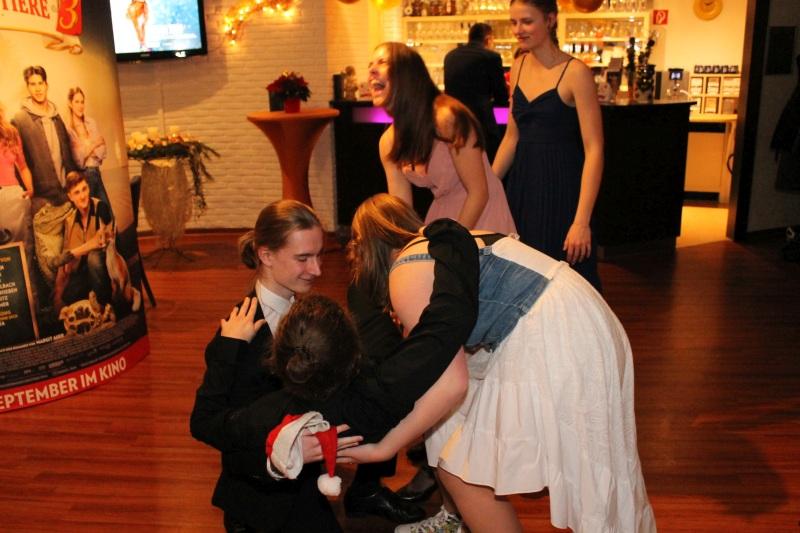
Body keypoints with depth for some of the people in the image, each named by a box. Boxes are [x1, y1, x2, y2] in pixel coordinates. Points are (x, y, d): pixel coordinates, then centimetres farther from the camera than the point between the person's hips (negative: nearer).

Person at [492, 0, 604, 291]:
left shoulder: (575, 73, -12)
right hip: (521, 185, 6)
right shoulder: (519, 66, 7)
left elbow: (593, 150, -16)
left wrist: (582, 221, -22)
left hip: (560, 187, -6)